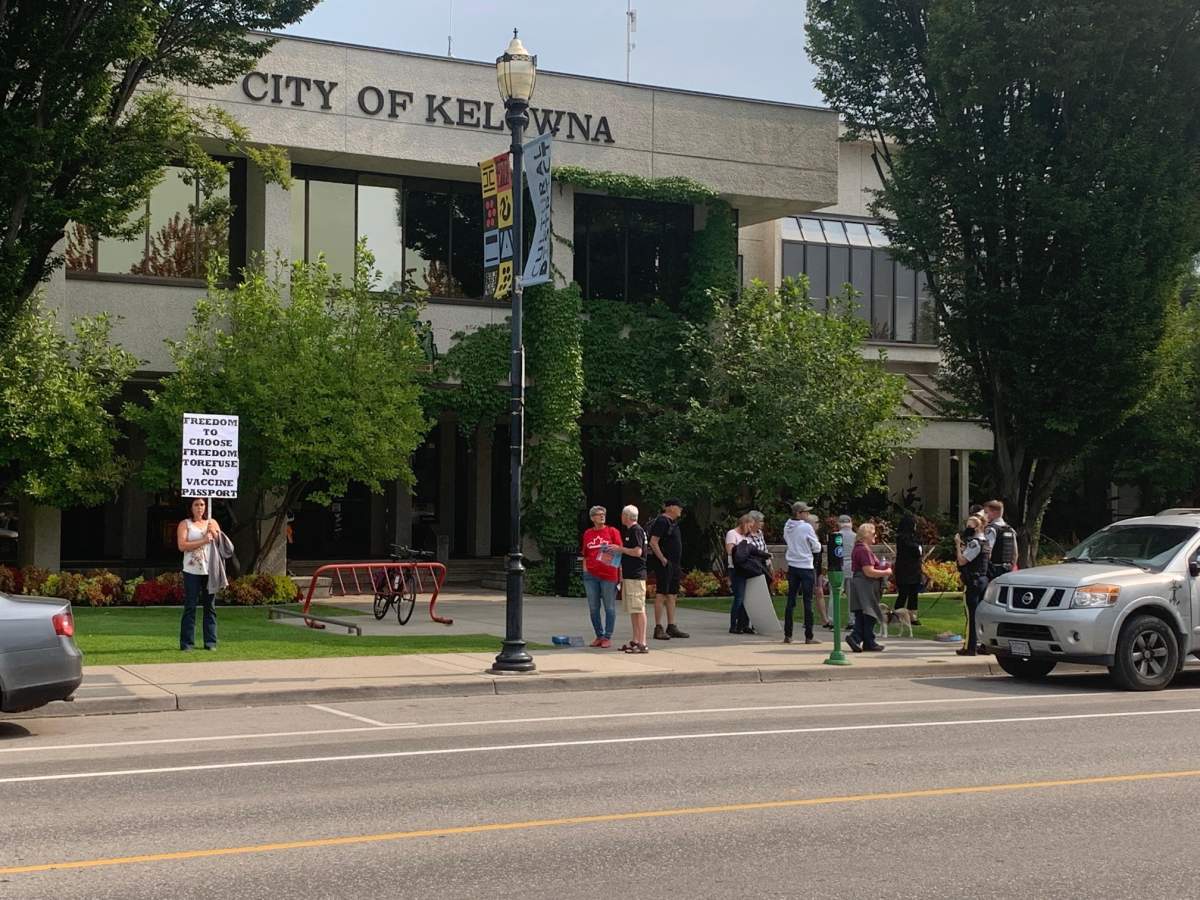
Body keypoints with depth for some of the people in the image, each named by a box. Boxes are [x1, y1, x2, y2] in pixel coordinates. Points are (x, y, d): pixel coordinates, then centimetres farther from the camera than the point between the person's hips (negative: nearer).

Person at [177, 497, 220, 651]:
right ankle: (186, 643, 0)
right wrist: (203, 541, -14)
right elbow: (182, 546, -9)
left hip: (210, 570, 3)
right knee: (190, 607, -3)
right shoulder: (185, 524, 4)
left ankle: (210, 642, 8)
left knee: (210, 606, 4)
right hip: (192, 571, -3)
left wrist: (214, 533, -7)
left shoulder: (212, 523, 14)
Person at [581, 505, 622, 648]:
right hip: (591, 575, 4)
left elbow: (620, 551, 0)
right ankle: (599, 636, 19)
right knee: (593, 608, 8)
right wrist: (585, 569, 7)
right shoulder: (587, 534, 10)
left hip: (609, 575, -4)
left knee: (609, 608, 1)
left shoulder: (612, 531, 1)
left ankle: (608, 637, 8)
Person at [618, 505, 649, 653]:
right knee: (632, 609, 12)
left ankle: (642, 644, -11)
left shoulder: (637, 531, -12)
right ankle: (635, 640, 18)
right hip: (629, 575, 10)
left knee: (638, 609, -10)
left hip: (636, 576, -10)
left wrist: (620, 549, -11)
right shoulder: (629, 531, 18)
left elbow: (637, 552, -20)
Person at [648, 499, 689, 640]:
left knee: (672, 596, 11)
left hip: (674, 564, 10)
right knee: (661, 595, -7)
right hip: (664, 565, -10)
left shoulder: (673, 522, 18)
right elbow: (653, 542, -19)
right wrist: (662, 559, -20)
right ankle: (658, 629, -6)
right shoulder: (661, 521, -12)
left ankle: (671, 627, 15)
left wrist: (678, 565, 19)